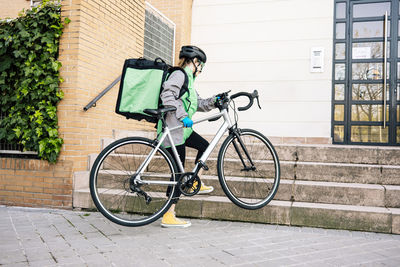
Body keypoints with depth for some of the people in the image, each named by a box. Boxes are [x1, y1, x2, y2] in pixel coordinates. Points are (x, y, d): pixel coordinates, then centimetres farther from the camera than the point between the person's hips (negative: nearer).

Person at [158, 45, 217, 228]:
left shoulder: (187, 78, 22)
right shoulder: (179, 74, -9)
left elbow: (197, 104, 23)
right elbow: (167, 96, -25)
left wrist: (213, 101, 9)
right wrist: (183, 116, -28)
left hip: (182, 129, 10)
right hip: (173, 129, -10)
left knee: (204, 146, 23)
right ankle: (168, 216, -5)